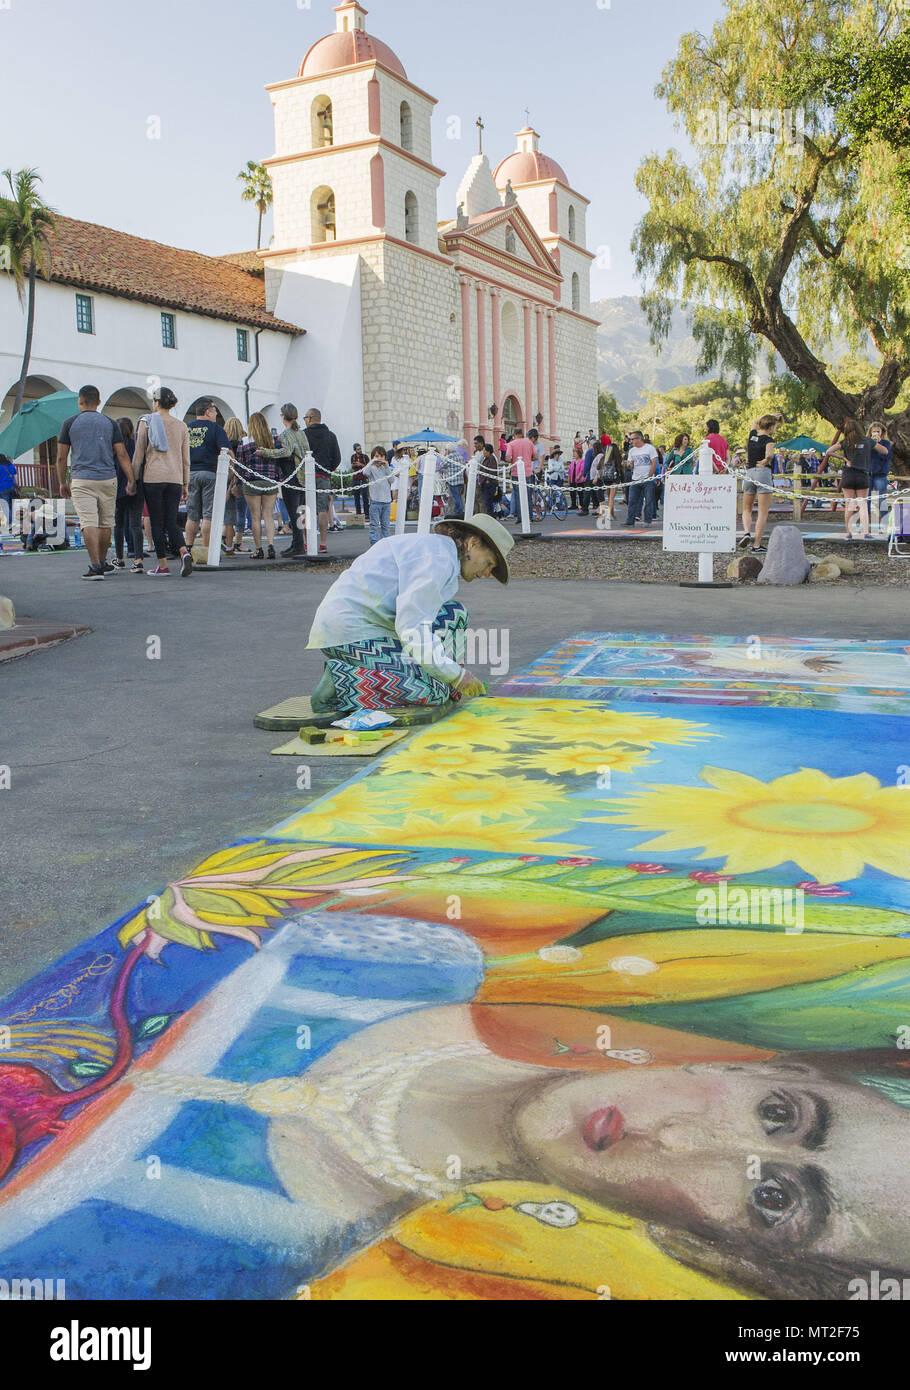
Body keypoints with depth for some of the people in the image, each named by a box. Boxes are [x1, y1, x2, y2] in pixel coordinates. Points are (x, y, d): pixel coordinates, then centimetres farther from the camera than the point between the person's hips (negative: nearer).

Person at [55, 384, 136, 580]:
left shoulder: (70, 423, 2)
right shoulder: (110, 423, 6)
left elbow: (61, 457, 3)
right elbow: (122, 455, 0)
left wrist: (62, 483, 13)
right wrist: (131, 480, 1)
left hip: (81, 480, -2)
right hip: (107, 479, 2)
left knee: (88, 523, -7)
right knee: (105, 523, 14)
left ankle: (95, 566, -17)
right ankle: (102, 563, 25)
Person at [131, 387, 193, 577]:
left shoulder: (146, 422, 1)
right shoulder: (181, 426, 10)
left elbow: (138, 454, 0)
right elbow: (186, 459, 10)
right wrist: (186, 484, 15)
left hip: (152, 477, -3)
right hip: (175, 478, 3)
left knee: (157, 523, 2)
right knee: (171, 522, 5)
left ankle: (163, 565, 2)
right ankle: (184, 552, -21)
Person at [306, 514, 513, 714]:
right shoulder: (438, 557, -11)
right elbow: (411, 627, -22)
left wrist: (457, 667, 22)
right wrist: (457, 675, -15)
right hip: (354, 635, -10)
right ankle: (346, 684, -14)